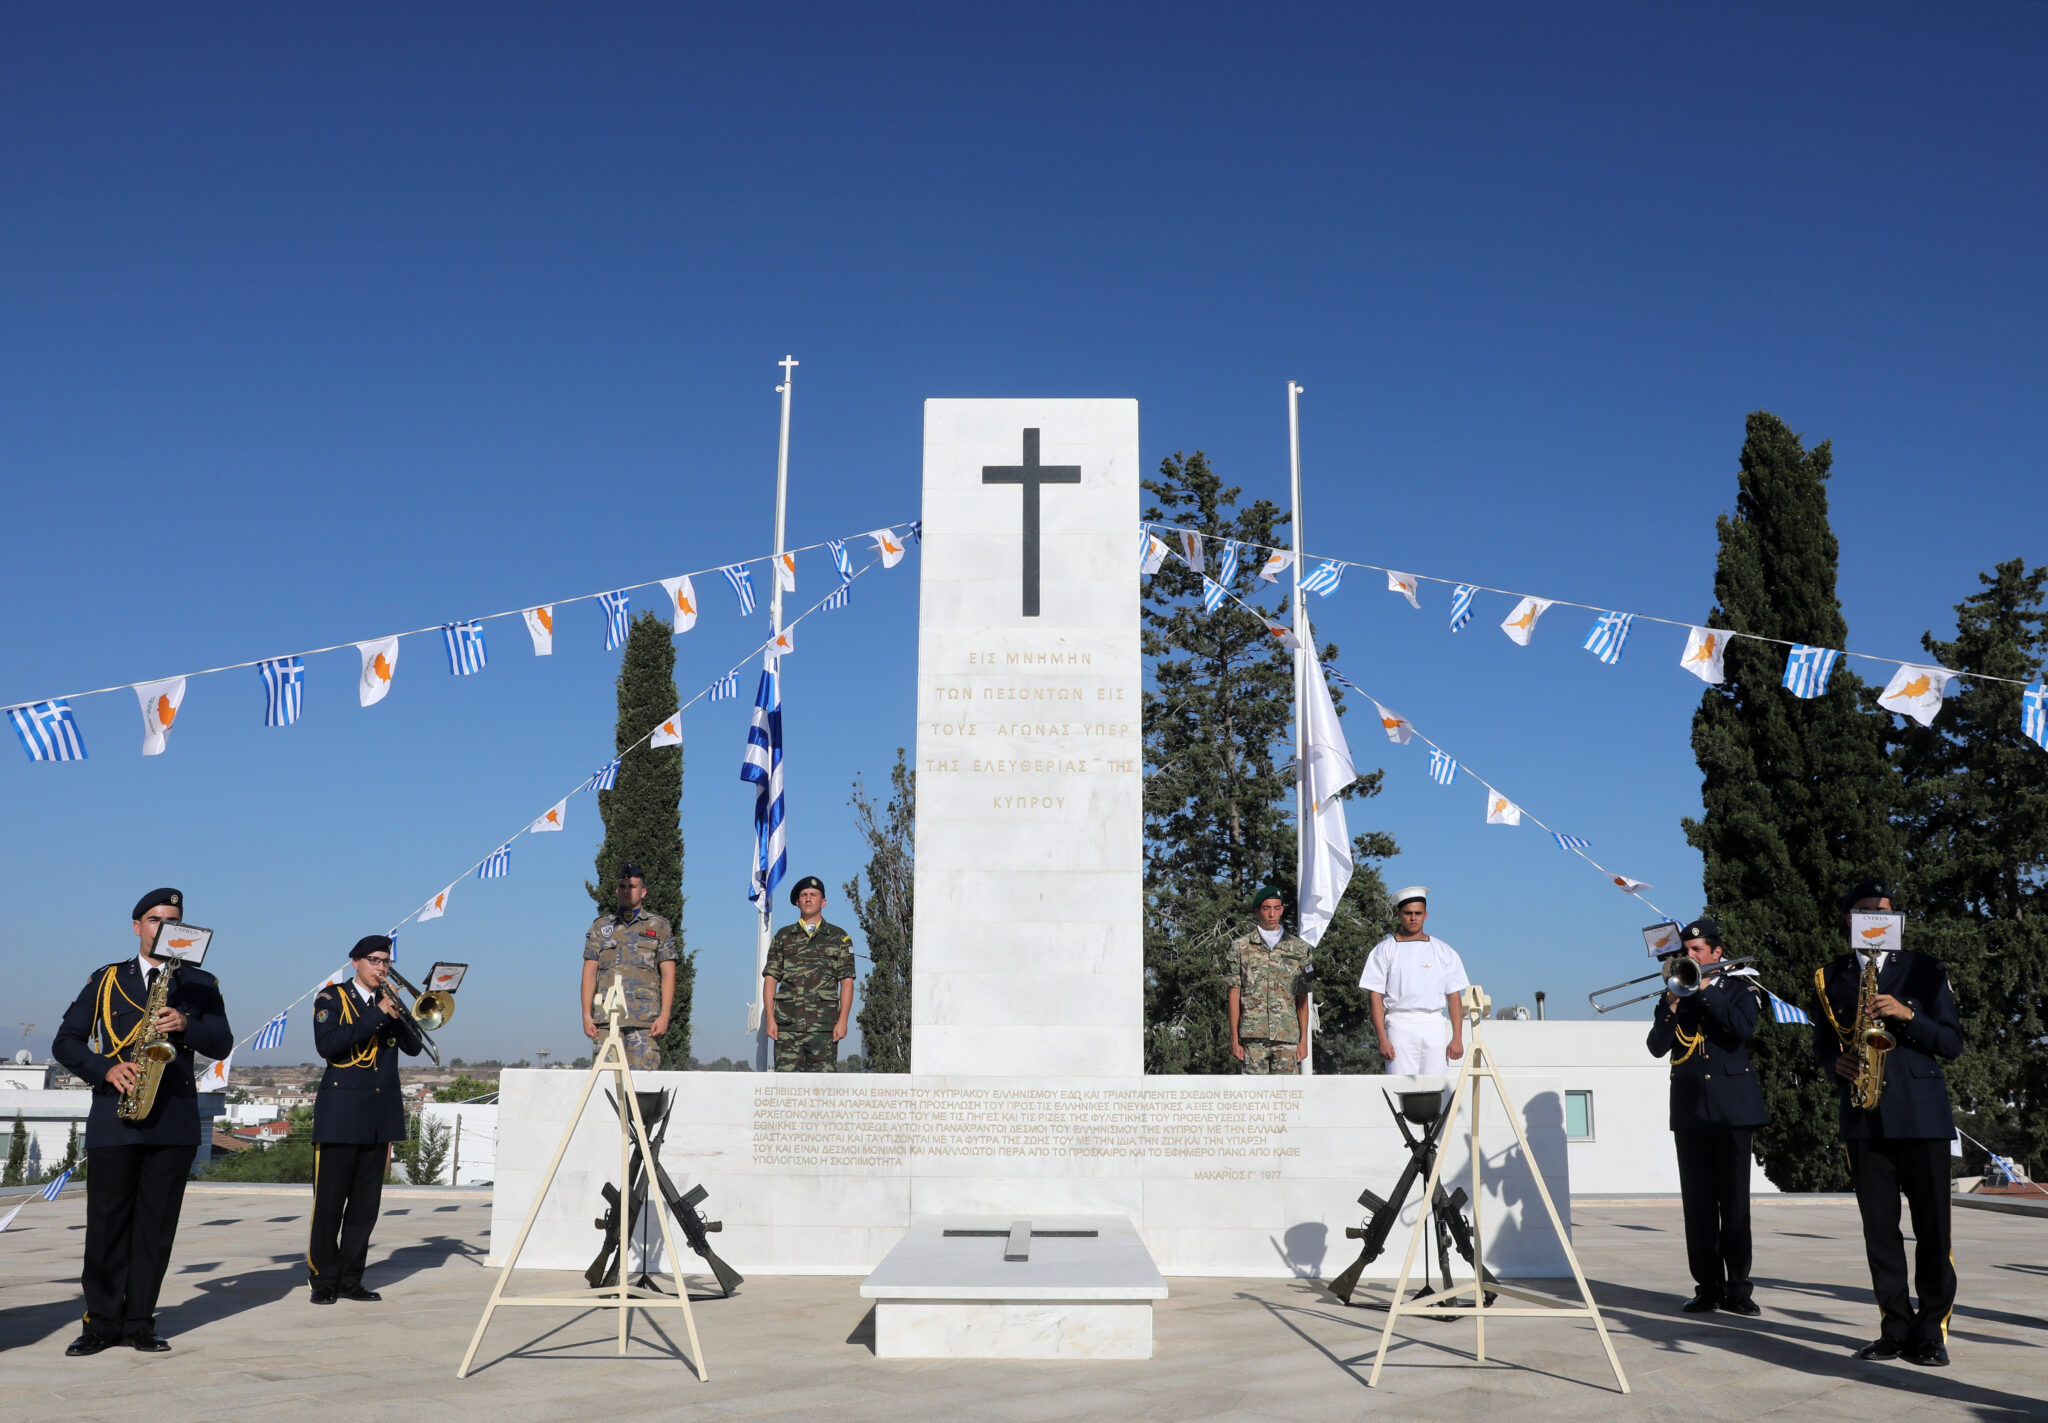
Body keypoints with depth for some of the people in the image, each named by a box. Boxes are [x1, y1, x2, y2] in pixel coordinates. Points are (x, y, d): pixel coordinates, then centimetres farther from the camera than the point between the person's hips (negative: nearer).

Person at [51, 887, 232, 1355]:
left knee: (157, 1224, 2)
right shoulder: (106, 980, 12)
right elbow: (65, 1043, 8)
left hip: (175, 1120, 0)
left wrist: (186, 1026, -16)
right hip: (113, 1117, 0)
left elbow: (222, 1044, 3)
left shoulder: (200, 984, 12)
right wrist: (106, 1070, -9)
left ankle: (139, 1321, 9)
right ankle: (101, 1321, 11)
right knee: (107, 1221, 1)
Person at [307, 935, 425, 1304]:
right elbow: (327, 1045, -16)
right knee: (329, 1202, -1)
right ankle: (323, 1280, 9)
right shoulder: (331, 998, 1)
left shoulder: (391, 1000, 14)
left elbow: (414, 1047, 6)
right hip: (340, 1114, -5)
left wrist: (398, 1015, -10)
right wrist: (377, 1015, -18)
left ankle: (350, 1280, 14)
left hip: (381, 1116, 5)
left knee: (365, 1204, 7)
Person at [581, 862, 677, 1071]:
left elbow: (668, 974, 5)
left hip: (645, 1019, -2)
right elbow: (589, 972, 11)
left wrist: (664, 1015, -5)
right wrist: (586, 1014, 1)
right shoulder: (600, 927, 16)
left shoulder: (659, 927, 10)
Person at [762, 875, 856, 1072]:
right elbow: (770, 978, 10)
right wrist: (770, 1018, 0)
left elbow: (847, 982, 5)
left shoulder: (839, 938, 10)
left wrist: (842, 1020, -5)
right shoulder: (783, 936, 14)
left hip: (824, 1024, -1)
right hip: (788, 1024, 1)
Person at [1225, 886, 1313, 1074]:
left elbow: (1302, 998, 10)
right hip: (1252, 1036, -1)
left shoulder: (1298, 949, 11)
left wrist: (1304, 1039, 5)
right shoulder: (1241, 948, 7)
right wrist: (1234, 1038, 0)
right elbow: (1234, 995, 5)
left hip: (1287, 1036, 1)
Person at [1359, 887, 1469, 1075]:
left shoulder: (1444, 952, 13)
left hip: (1434, 1025, 2)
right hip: (1400, 1024, -2)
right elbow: (1376, 997, 1)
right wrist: (1382, 1038, -8)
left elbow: (1454, 996, 11)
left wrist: (1457, 1038, 2)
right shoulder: (1384, 950, 6)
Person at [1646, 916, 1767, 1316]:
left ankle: (1738, 1287, 5)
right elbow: (1656, 1046, 3)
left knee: (1734, 1201, -2)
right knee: (1697, 1203, 2)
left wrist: (1705, 989, -14)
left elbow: (1743, 1028, -15)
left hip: (1731, 1106, -3)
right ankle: (1707, 1287, 7)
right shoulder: (1676, 990, 13)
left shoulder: (1740, 986, 6)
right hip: (1689, 1109, 3)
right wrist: (1671, 1004, -9)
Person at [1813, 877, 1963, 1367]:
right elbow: (1821, 1048, 16)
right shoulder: (1830, 977, 12)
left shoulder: (1924, 969, 8)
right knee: (1879, 1228, 3)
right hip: (1864, 1119, 2)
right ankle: (1896, 1329, 12)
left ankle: (1931, 1332, 8)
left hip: (1922, 1112, -1)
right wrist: (1837, 1063, -6)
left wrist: (1908, 1015, -13)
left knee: (1932, 1227, -2)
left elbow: (1952, 1043, 3)